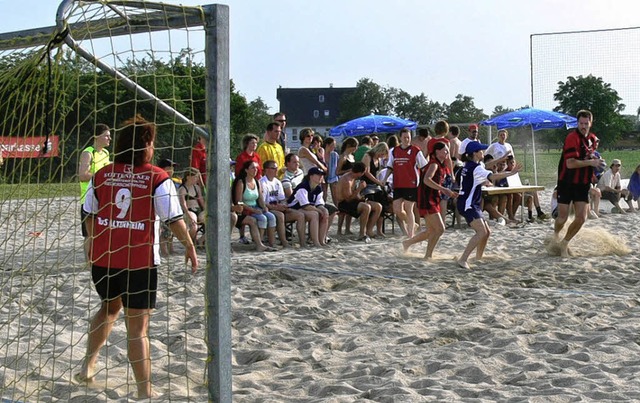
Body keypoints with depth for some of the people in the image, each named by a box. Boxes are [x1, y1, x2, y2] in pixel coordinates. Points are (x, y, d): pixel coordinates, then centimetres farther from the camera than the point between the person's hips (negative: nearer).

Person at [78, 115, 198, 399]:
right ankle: (145, 392, 7)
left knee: (110, 306, 31)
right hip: (139, 263, -4)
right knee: (138, 327, 2)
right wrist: (189, 246, 8)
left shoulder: (101, 175, 3)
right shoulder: (158, 178, -9)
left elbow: (90, 215, 12)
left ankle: (88, 365, 28)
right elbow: (174, 219, -8)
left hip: (103, 258, 4)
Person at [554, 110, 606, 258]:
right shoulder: (572, 137, -16)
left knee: (581, 218, -3)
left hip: (582, 184, 6)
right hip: (567, 183, -6)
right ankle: (556, 236, 31)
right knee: (562, 218, -2)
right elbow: (570, 163, -24)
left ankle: (564, 243, 16)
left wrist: (597, 162, 4)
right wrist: (590, 162, -27)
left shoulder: (592, 138, 8)